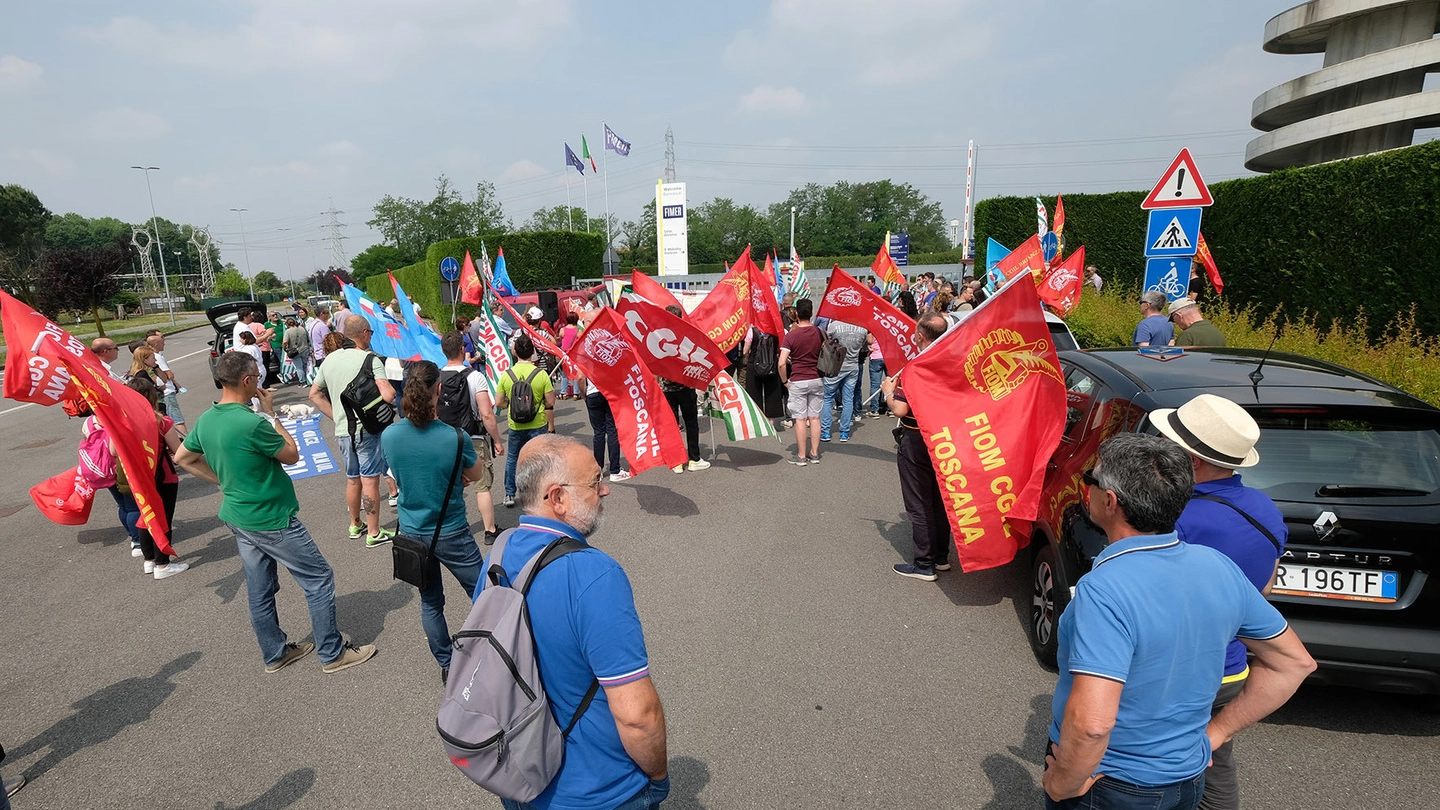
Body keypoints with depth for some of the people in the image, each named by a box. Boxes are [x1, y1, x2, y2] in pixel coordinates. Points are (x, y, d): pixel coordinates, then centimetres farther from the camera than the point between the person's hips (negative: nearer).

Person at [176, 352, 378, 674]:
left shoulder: (205, 420, 0)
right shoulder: (252, 422, -26)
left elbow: (182, 457, 16)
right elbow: (292, 455, -12)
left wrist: (224, 479, 15)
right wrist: (270, 413, -6)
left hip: (237, 516, 9)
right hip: (272, 519, -9)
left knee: (260, 591, 18)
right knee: (319, 578, 3)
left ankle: (275, 653, 33)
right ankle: (333, 653, 11)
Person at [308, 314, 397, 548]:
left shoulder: (329, 359, 8)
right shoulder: (370, 359, -14)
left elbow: (314, 394, 15)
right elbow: (388, 395, -24)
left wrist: (336, 415, 13)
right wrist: (389, 387, -2)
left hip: (342, 430, 7)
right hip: (367, 429, -6)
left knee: (352, 479, 19)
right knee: (370, 480, 0)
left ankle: (355, 525, 34)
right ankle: (374, 533, 7)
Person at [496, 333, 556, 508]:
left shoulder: (506, 374, -6)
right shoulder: (541, 374, -11)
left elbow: (498, 403, -1)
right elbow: (550, 403, -9)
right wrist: (551, 426, 1)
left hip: (515, 426, 2)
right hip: (538, 425, -2)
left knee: (512, 459, 19)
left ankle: (509, 494, 24)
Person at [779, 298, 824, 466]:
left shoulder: (791, 335, -12)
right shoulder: (819, 333, 1)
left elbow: (782, 363, -17)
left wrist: (785, 380, -4)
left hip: (798, 381, -4)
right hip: (816, 380, 4)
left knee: (800, 419, 2)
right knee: (815, 417, 10)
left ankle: (801, 456, 9)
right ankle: (814, 454, 17)